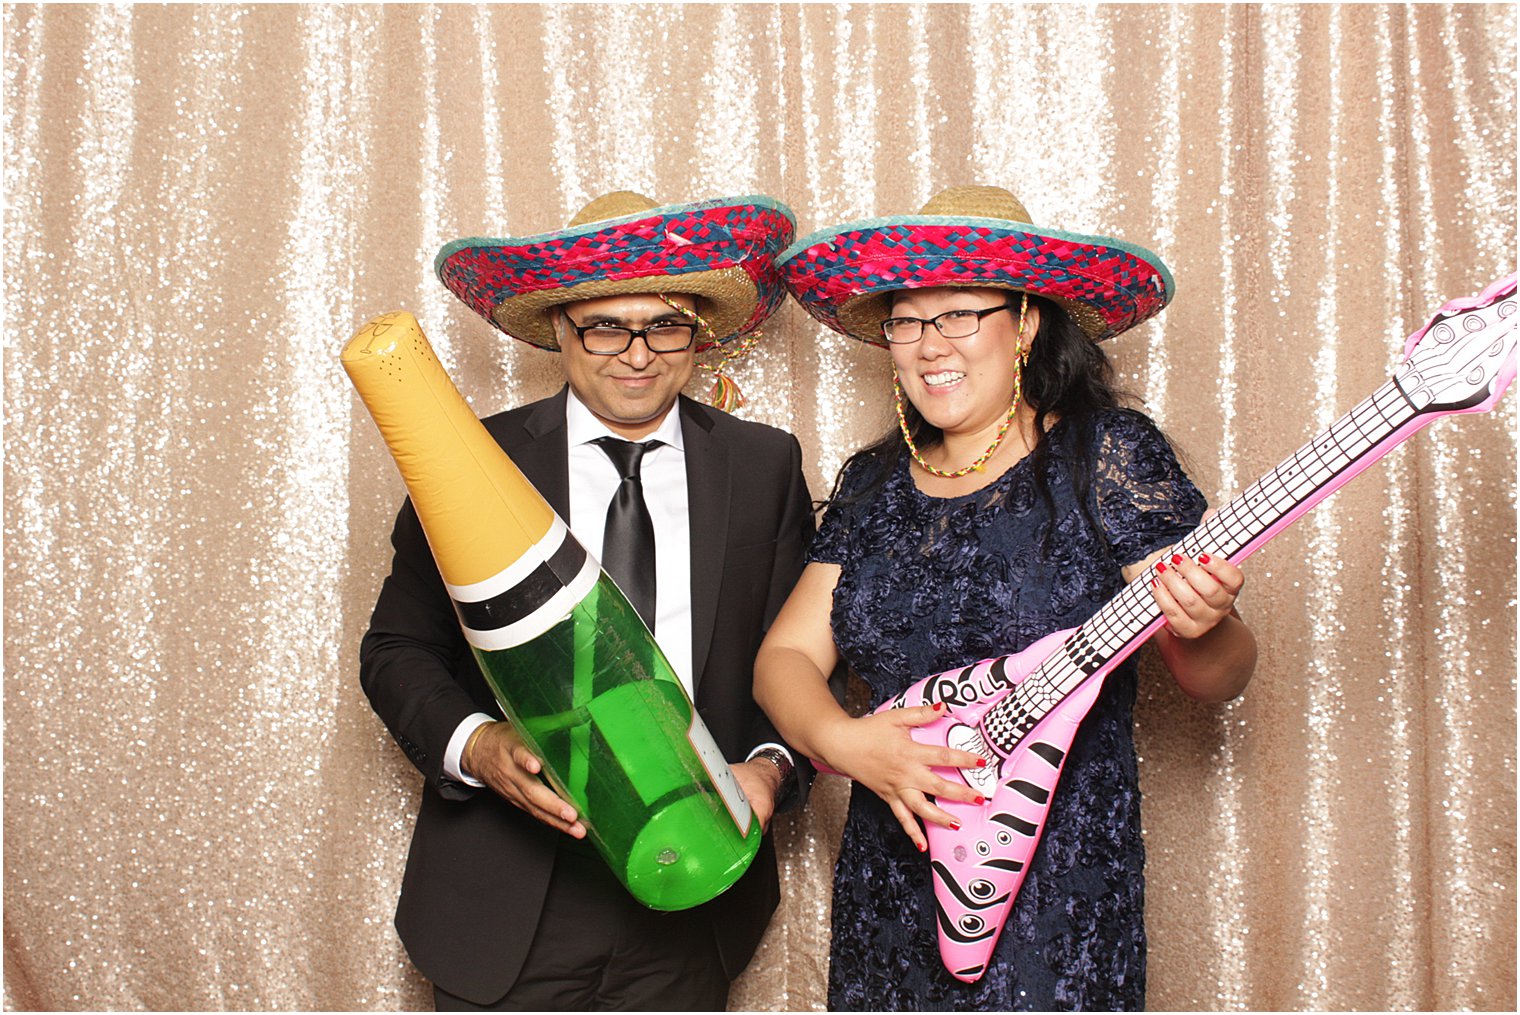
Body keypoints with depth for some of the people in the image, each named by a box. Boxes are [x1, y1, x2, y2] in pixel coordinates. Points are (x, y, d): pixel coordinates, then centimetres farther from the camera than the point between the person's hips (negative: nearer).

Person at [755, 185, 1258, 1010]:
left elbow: (1217, 679, -7)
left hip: (1058, 890, -4)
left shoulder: (1105, 455, -6)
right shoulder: (873, 484, 8)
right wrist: (841, 741, -16)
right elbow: (784, 655, 4)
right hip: (888, 880, 4)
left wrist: (1203, 632, -30)